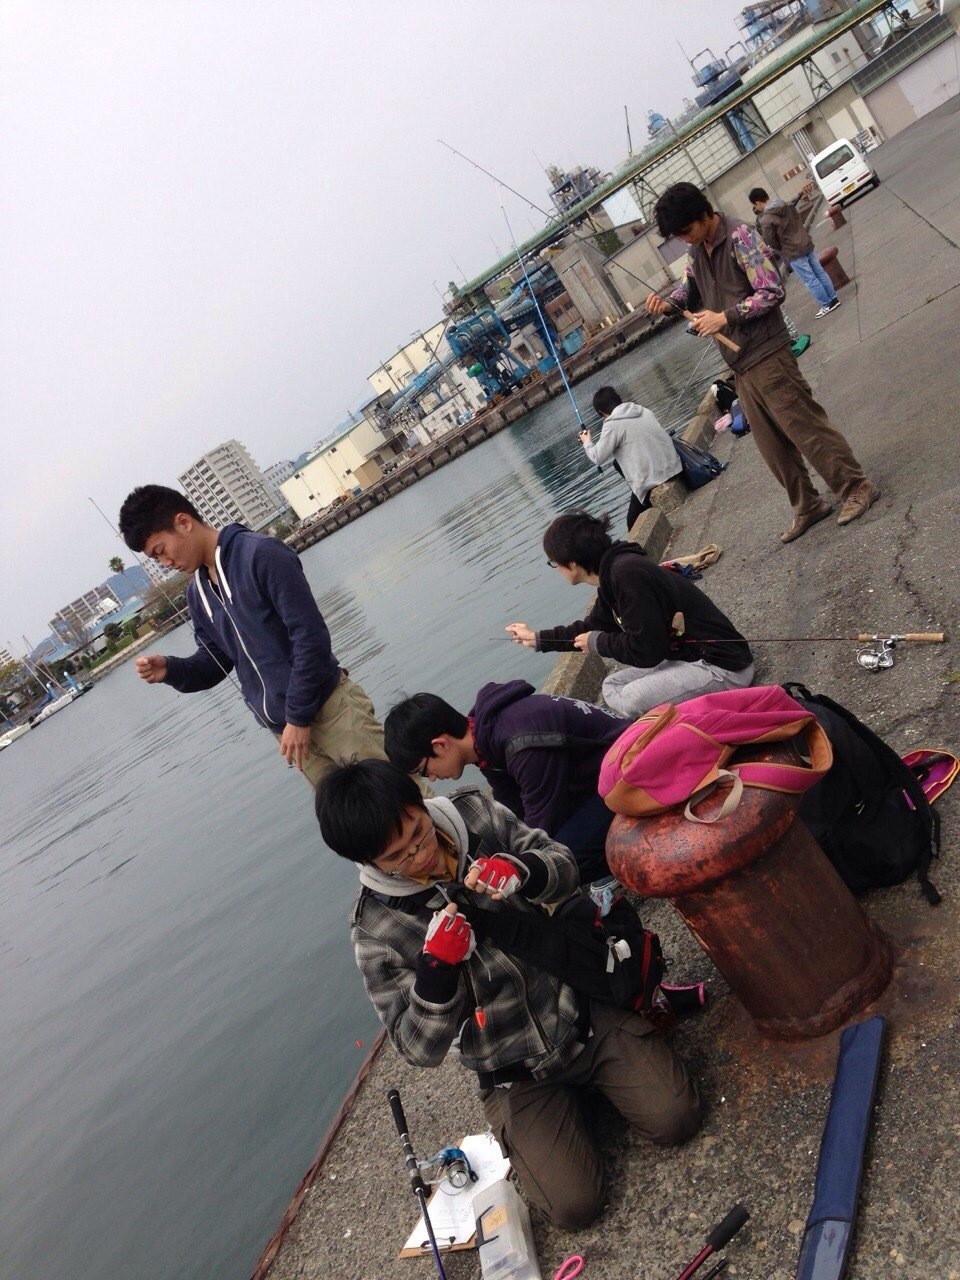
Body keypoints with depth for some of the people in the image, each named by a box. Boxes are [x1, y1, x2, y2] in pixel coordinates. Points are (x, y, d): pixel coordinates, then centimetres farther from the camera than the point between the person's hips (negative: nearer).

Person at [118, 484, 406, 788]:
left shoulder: (262, 554, -12)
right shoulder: (197, 594, 10)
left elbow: (311, 637, -15)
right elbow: (217, 660, 19)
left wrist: (299, 715, -13)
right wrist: (170, 670, -1)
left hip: (329, 707, -6)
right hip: (284, 726, 6)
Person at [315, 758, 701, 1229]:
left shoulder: (476, 813, -11)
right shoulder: (376, 930, -17)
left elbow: (564, 869, -3)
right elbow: (419, 1048, -12)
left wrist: (523, 870, -27)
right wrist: (436, 969, -31)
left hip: (581, 1009, 2)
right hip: (516, 1074, -1)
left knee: (676, 1118, -9)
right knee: (575, 1204, -10)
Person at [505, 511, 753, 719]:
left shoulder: (627, 572, -24)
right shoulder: (612, 575, 7)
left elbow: (647, 649, -26)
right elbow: (592, 627, 26)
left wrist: (597, 643, -8)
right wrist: (538, 639, 34)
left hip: (722, 665, -10)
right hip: (684, 655, 10)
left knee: (630, 701, -23)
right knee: (613, 686, 14)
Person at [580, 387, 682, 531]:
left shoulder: (612, 425, -12)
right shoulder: (644, 411, 7)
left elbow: (598, 458, -7)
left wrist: (586, 442, 12)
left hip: (652, 482, -6)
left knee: (634, 525, 12)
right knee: (618, 463, 24)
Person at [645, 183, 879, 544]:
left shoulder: (740, 237, -13)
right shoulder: (696, 251, 11)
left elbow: (771, 292, -18)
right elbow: (686, 287, 23)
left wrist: (724, 317, -19)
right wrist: (665, 303, 1)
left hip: (766, 355, -8)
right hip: (740, 364, 8)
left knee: (804, 425, -5)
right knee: (771, 444, 11)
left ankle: (856, 487, 8)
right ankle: (807, 505, 22)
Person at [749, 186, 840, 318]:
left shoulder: (765, 220, -21)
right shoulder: (787, 205, 3)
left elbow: (771, 242, -16)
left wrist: (781, 250, 3)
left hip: (793, 253, -8)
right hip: (807, 243, 8)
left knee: (810, 280, 4)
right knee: (820, 273, 17)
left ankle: (827, 305, 13)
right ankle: (833, 298, 27)